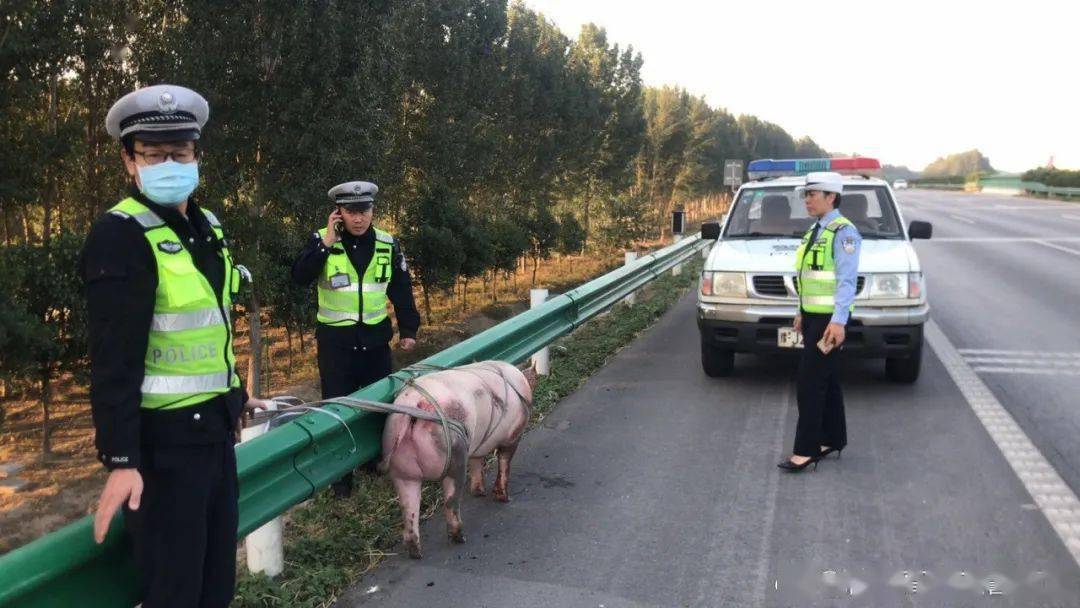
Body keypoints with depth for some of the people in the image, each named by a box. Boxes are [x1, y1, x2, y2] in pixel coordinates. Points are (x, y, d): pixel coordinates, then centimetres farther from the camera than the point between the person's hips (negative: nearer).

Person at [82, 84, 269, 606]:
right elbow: (114, 359, -20)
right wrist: (120, 458, -22)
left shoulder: (205, 226, 10)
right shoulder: (120, 235, -15)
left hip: (213, 425, 8)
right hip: (164, 439, -8)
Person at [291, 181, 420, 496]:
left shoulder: (388, 244, -1)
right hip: (336, 340, -2)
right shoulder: (321, 240, -8)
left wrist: (408, 329, 5)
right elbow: (300, 277, -21)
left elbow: (401, 289, 6)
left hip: (375, 337, 3)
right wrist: (326, 243, -25)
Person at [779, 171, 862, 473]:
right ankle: (833, 440, 25)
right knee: (826, 382, 15)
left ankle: (806, 450, -4)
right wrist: (801, 312, 21)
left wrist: (838, 321, -24)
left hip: (828, 319, -9)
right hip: (812, 316, 9)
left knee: (811, 383, -9)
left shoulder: (843, 232, -13)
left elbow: (846, 280, -19)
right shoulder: (815, 230, 15)